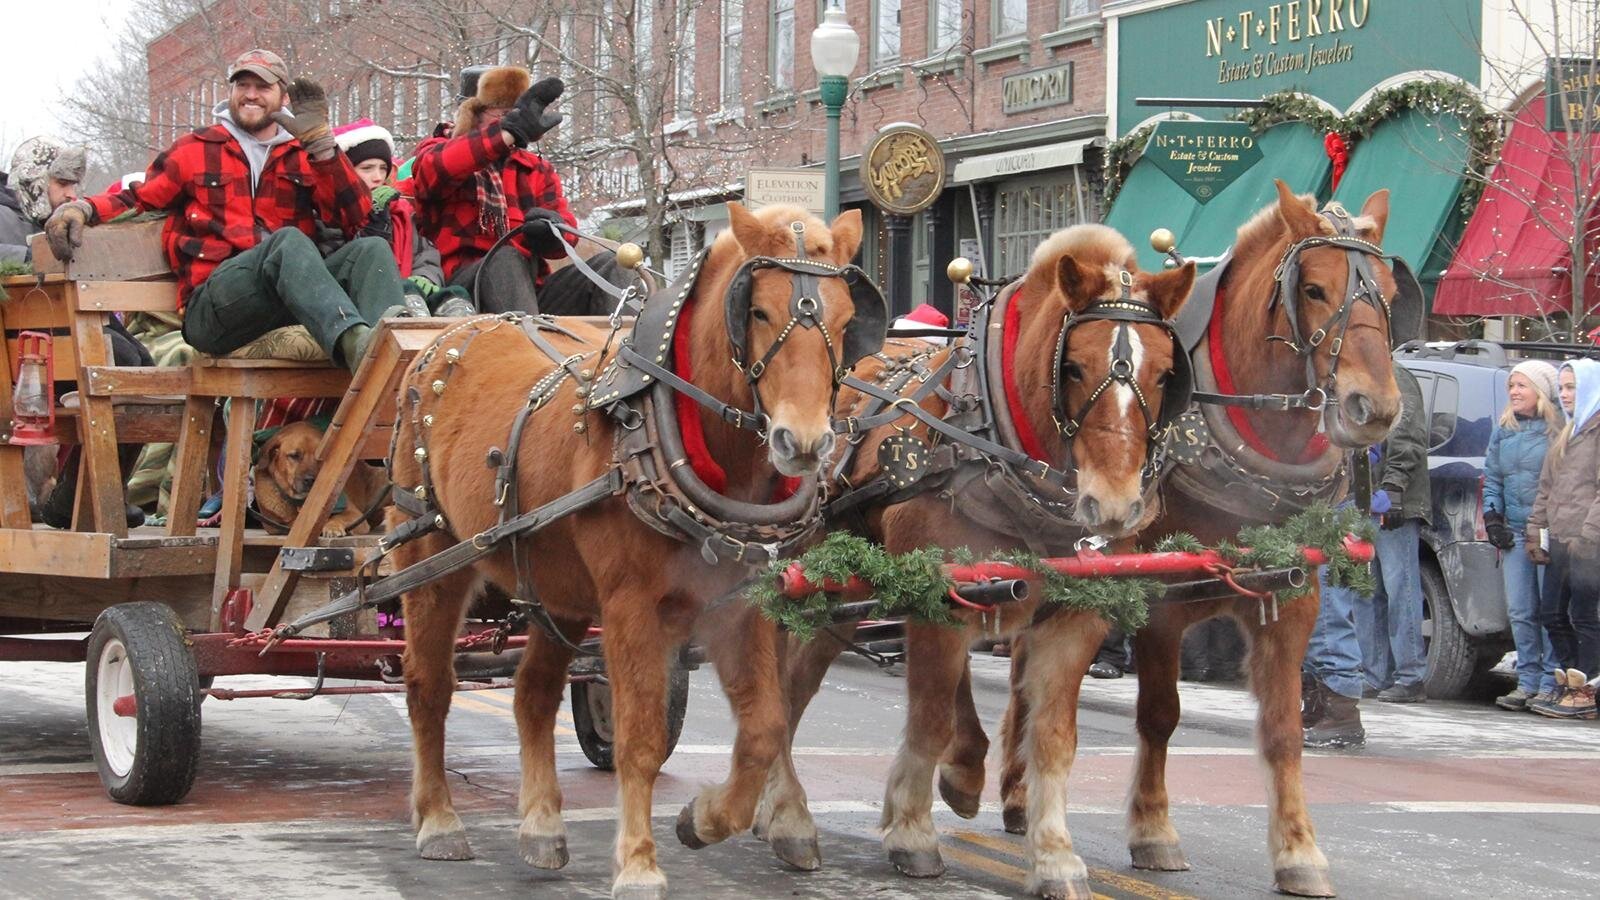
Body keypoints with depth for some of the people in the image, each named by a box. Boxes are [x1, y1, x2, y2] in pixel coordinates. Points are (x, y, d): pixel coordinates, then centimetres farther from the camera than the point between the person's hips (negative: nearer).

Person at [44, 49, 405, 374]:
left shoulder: (302, 155, 22)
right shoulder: (195, 151, 20)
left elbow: (356, 218, 9)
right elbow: (136, 198, 19)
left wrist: (321, 145, 0)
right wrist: (82, 209, -2)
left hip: (291, 298, 3)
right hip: (210, 312, -3)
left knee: (371, 249, -23)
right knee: (288, 240, -33)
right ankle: (353, 342, -63)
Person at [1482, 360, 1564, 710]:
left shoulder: (1560, 430, -5)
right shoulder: (1504, 430, 15)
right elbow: (1492, 478, 21)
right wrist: (1492, 517, 9)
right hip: (1514, 532, 6)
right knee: (1520, 612, 5)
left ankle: (1551, 683, -1)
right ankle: (1528, 681, 11)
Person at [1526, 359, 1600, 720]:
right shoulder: (1567, 433, 20)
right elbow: (1546, 488, 22)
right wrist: (1536, 530, 14)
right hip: (1559, 541, 9)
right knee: (1552, 613, 10)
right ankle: (1566, 685, 19)